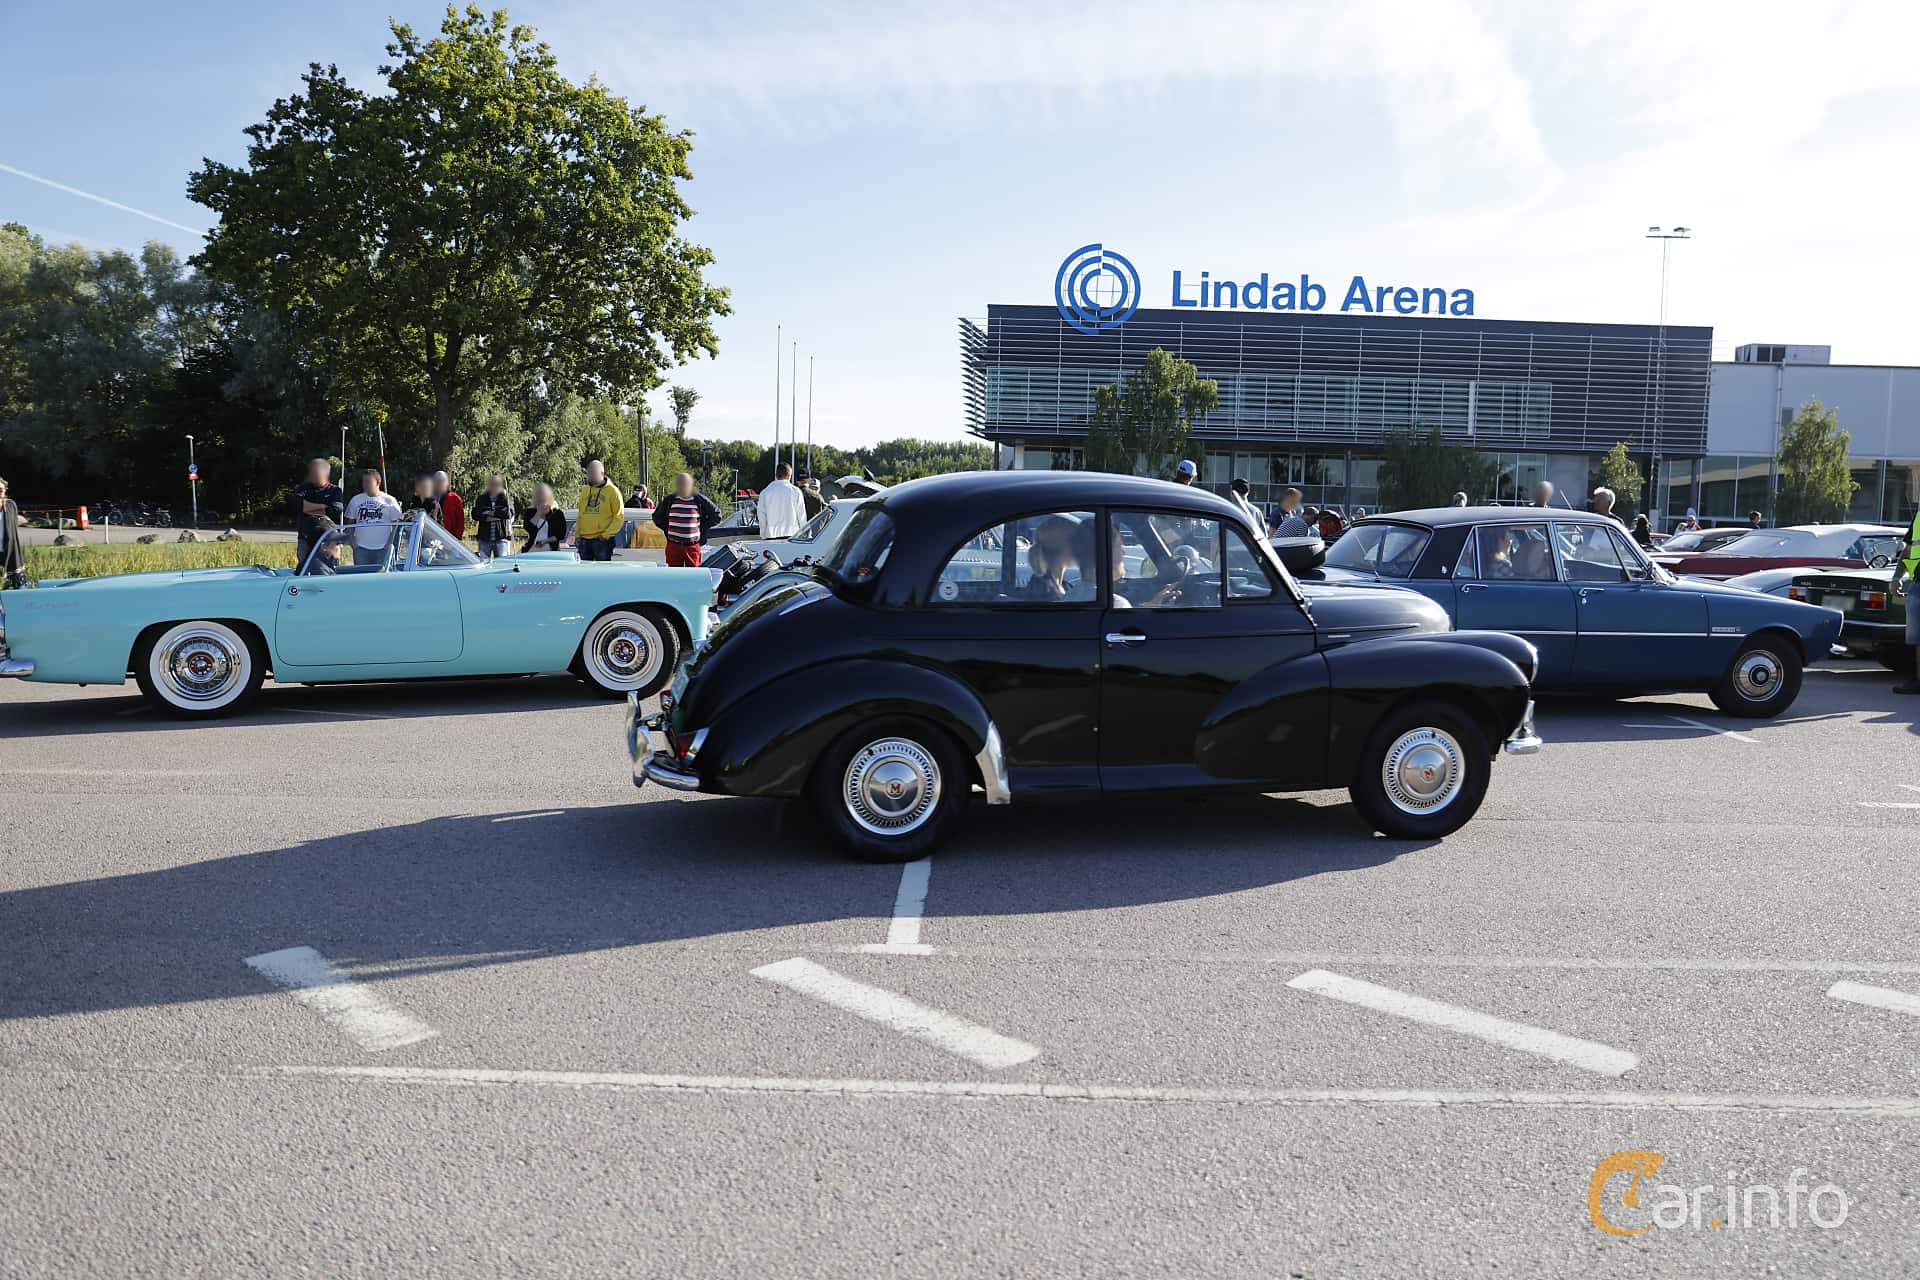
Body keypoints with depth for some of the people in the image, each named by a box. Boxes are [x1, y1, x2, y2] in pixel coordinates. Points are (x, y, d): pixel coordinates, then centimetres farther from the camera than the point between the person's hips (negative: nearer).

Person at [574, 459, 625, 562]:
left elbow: (619, 517, -5)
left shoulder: (612, 491, -3)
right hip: (584, 539, 6)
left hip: (602, 539, -6)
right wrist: (577, 535, 12)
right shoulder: (585, 490, 15)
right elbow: (580, 515, 20)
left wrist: (606, 534, -12)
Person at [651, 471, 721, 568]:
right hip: (673, 546, 1)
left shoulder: (699, 500, -1)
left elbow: (716, 515, 10)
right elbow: (657, 517, 18)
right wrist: (667, 529, 7)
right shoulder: (670, 500, 3)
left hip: (693, 547, -1)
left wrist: (702, 527, 5)